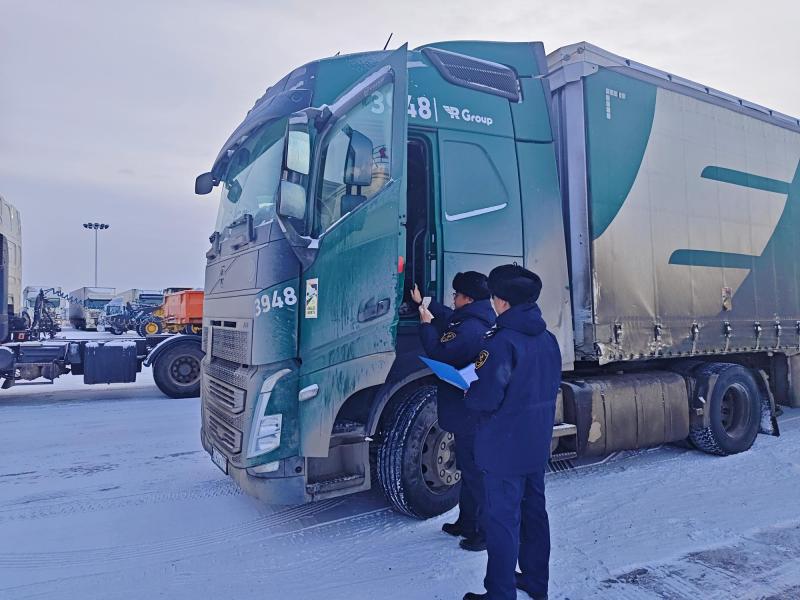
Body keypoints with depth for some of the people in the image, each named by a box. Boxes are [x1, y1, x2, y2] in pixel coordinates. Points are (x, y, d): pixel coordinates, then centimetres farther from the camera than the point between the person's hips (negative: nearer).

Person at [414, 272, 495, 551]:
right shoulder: (480, 321, 10)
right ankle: (466, 523, 34)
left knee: (475, 474, -1)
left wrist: (426, 324, -8)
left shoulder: (470, 328, -23)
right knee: (470, 470, 20)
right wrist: (423, 303, 33)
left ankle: (483, 532, 10)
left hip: (468, 414, -11)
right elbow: (448, 317, 26)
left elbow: (440, 354, -21)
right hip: (473, 412, 11)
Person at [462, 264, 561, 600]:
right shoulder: (547, 339, 3)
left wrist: (468, 394, -5)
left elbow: (486, 398, -24)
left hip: (504, 448, -8)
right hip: (537, 445, 8)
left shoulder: (502, 342, -23)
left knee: (502, 521, 4)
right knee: (534, 511, 21)